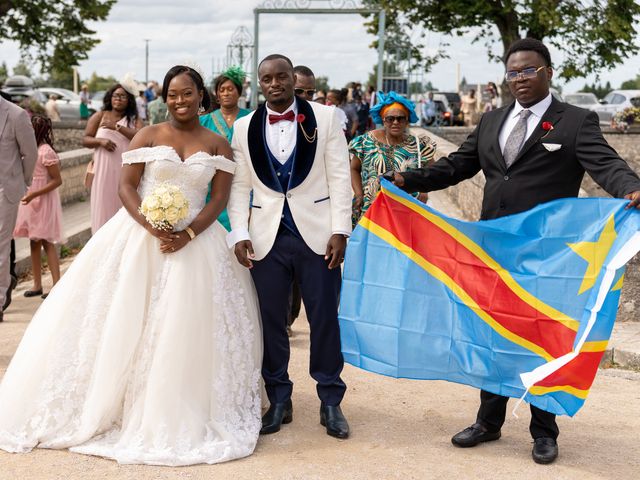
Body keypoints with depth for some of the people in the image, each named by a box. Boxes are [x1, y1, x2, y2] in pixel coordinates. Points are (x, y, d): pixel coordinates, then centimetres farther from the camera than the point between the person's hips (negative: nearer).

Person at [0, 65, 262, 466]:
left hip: (193, 241, 0)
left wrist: (187, 234, -16)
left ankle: (176, 415, 13)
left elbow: (220, 199, -1)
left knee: (184, 330, -1)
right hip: (138, 235, 0)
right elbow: (126, 185, -2)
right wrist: (152, 228, -17)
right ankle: (105, 405, 16)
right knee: (123, 321, 1)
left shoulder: (219, 145, 4)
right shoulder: (148, 135, 3)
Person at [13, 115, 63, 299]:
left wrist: (34, 194, -23)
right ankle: (37, 285, 17)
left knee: (47, 243, -7)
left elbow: (57, 180, -17)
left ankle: (57, 284, -4)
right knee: (34, 242, 10)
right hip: (30, 202, 8)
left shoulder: (46, 152, -16)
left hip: (43, 201, -8)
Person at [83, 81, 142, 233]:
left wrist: (117, 127, -15)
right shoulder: (99, 116, 9)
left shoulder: (134, 119, 9)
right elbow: (85, 140, 7)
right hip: (104, 171, 0)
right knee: (104, 207, -2)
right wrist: (100, 141, -13)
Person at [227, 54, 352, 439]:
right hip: (268, 237, 2)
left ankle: (331, 401, 17)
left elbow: (339, 177, -1)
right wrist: (239, 234, -3)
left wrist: (339, 231, -8)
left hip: (317, 234, -2)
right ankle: (279, 401, 20)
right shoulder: (245, 128, 8)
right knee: (271, 321, 6)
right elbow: (239, 187, 8)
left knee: (325, 319, 4)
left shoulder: (325, 117, 2)